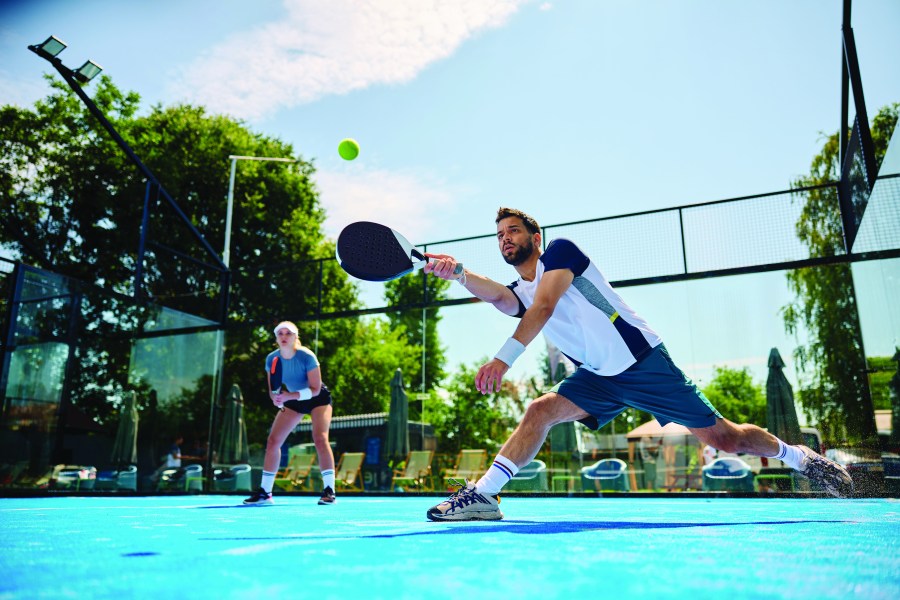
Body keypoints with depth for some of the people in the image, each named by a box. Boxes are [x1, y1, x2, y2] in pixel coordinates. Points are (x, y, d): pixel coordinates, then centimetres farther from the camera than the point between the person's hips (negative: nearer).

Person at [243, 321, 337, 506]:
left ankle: (329, 491, -18)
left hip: (318, 399, -5)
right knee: (273, 441, -4)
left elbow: (315, 389, -26)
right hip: (293, 400, 5)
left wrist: (289, 396, -38)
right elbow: (273, 390, -5)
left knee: (320, 438, -24)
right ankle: (264, 493, 8)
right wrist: (277, 398, -29)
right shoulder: (271, 359, -14)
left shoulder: (307, 356, -28)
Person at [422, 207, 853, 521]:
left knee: (723, 438, 2)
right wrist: (457, 272, -33)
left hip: (642, 361, -5)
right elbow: (496, 296, -16)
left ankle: (799, 457, 29)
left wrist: (504, 358, -37)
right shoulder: (518, 294, 9)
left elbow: (544, 307, -25)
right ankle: (482, 495, -17)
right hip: (598, 378, 6)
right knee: (539, 411, -16)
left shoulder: (560, 250, -8)